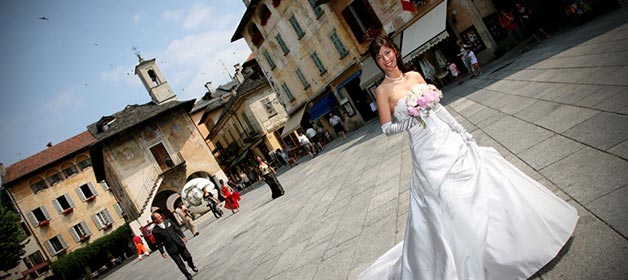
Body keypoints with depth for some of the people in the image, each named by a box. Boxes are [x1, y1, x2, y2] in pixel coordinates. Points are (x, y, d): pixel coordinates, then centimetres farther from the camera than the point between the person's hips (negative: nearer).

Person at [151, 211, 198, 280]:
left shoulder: (168, 221, 1)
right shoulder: (155, 231, -10)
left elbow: (177, 229, 8)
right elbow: (159, 243, -5)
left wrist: (183, 236, 2)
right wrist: (162, 252, -6)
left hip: (179, 244, 3)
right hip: (171, 249, -3)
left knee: (188, 257, 10)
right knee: (180, 264, 2)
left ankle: (192, 266, 42)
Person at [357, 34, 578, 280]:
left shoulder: (415, 76, 7)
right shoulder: (383, 91, -8)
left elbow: (437, 107, 10)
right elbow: (387, 128, -8)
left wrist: (460, 130, 9)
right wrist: (412, 120, -21)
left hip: (446, 138, 5)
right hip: (427, 151, -5)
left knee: (477, 180, 10)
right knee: (447, 203, -2)